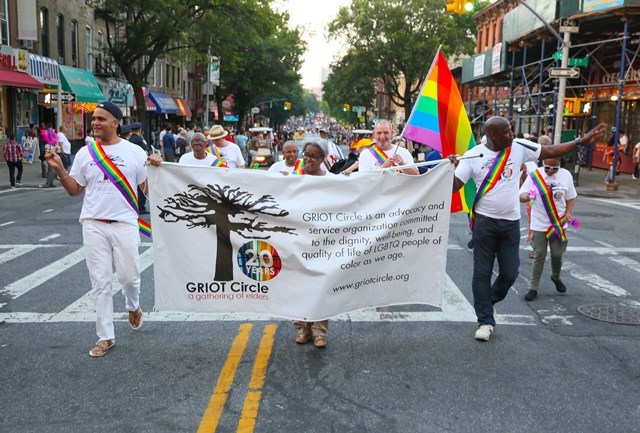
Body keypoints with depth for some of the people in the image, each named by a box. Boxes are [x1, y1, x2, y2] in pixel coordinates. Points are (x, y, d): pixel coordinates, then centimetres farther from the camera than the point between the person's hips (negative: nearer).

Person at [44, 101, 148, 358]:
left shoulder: (134, 151, 0)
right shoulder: (85, 153, 6)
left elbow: (147, 188, 2)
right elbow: (74, 190, 10)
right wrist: (59, 169, -4)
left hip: (125, 224, -2)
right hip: (93, 225, 2)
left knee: (129, 276, 4)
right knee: (100, 282, 5)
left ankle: (133, 306, 39)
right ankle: (105, 336, 15)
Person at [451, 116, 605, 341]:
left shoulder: (519, 148, -1)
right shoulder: (473, 155, -7)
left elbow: (551, 151, 5)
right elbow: (454, 186, -7)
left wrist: (582, 140, 1)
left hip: (511, 222, 3)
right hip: (485, 221, -3)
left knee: (510, 272, 5)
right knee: (482, 273, 0)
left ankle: (489, 301, 34)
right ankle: (485, 321, 12)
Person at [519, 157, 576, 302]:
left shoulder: (566, 175, -2)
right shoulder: (534, 175, -10)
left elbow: (570, 198, 9)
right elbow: (521, 196, -10)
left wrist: (568, 213, -7)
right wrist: (527, 197, -34)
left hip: (558, 224, 2)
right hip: (539, 225, -2)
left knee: (557, 254, 10)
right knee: (539, 256, 0)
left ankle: (556, 277, 40)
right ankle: (533, 288, 11)